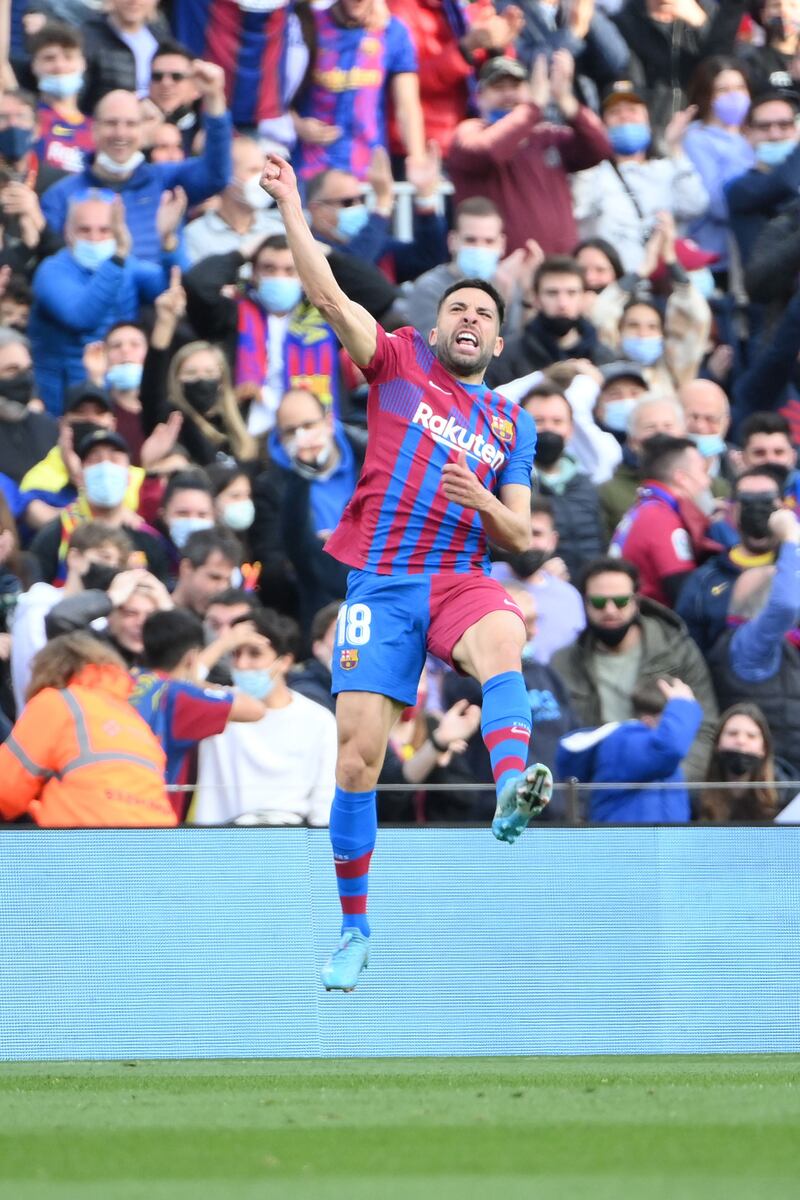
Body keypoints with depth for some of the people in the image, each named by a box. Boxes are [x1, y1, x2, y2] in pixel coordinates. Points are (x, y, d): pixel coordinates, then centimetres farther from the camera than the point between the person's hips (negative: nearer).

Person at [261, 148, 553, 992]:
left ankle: (512, 786, -61)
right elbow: (331, 298, 0)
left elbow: (520, 536, 15)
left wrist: (482, 502, -6)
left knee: (501, 636, -36)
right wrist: (292, 209, -8)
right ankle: (354, 928, 7)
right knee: (357, 754, -6)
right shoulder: (400, 365, 11)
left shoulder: (512, 426, 18)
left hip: (459, 578, 1)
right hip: (380, 582, -1)